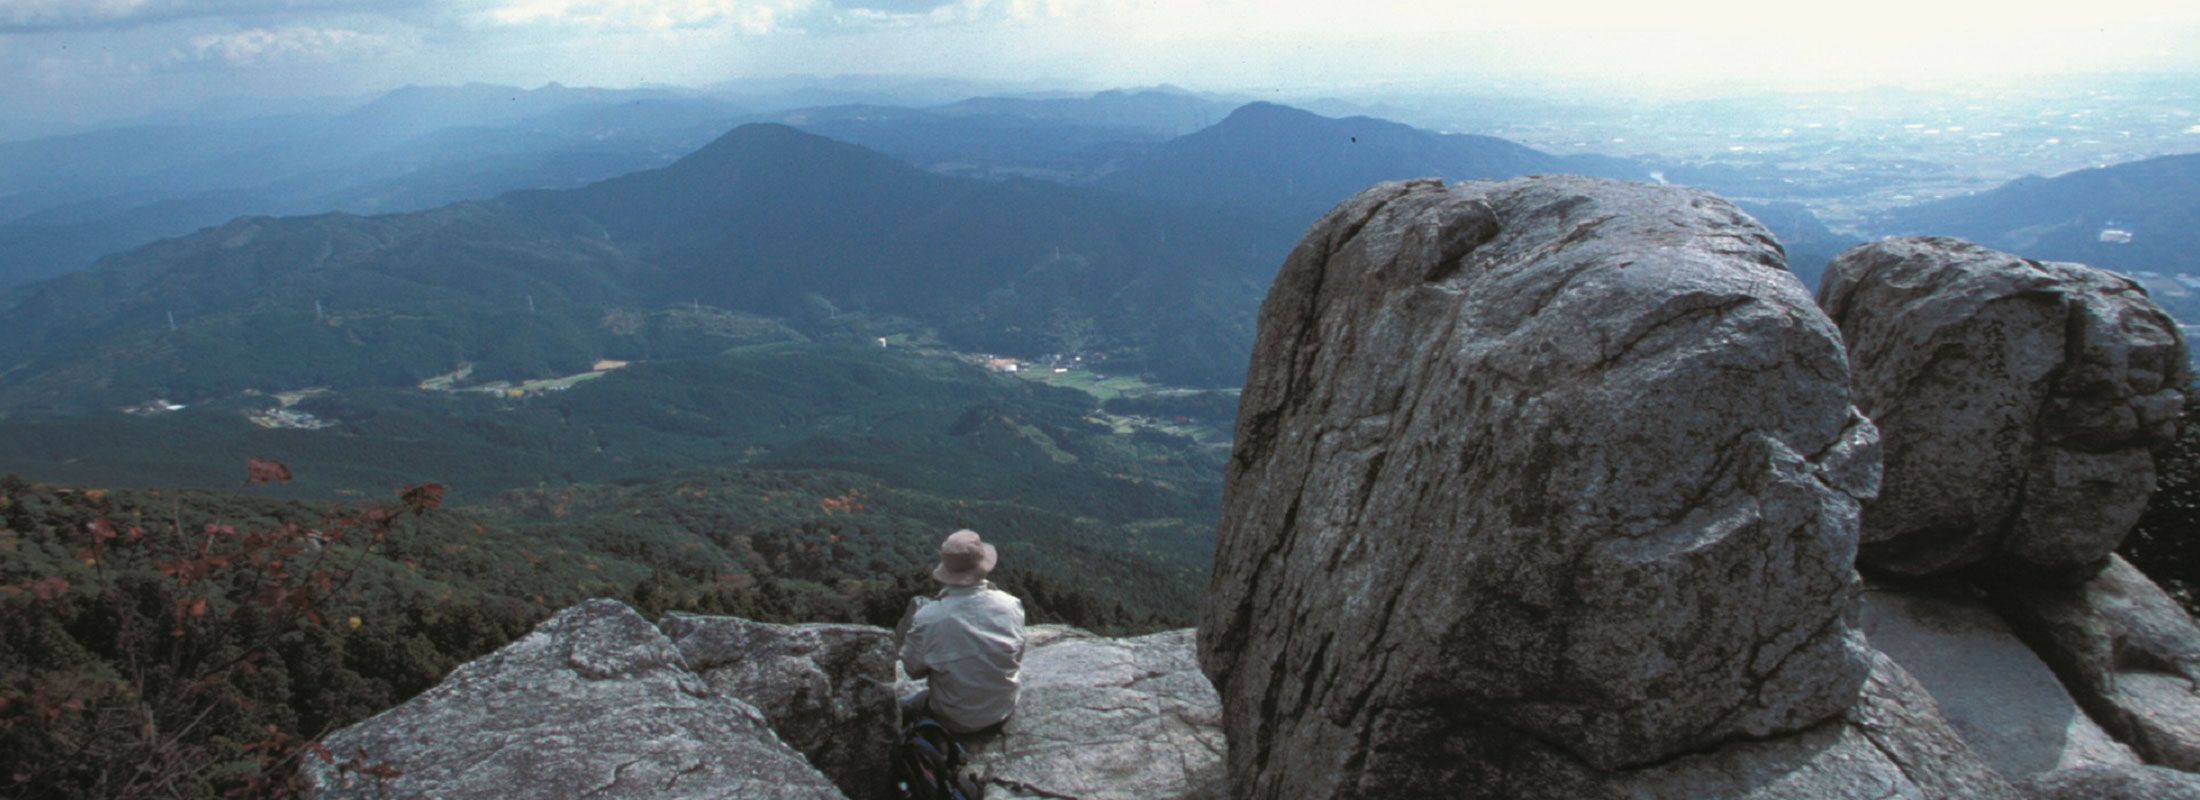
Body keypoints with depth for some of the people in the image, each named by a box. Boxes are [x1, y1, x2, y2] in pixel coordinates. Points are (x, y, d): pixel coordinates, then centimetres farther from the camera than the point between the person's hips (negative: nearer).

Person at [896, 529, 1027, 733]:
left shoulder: (926, 618, -26)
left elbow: (914, 670, -9)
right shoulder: (1011, 605, -19)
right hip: (1004, 712, 3)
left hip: (956, 722, -2)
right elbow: (1018, 657, -1)